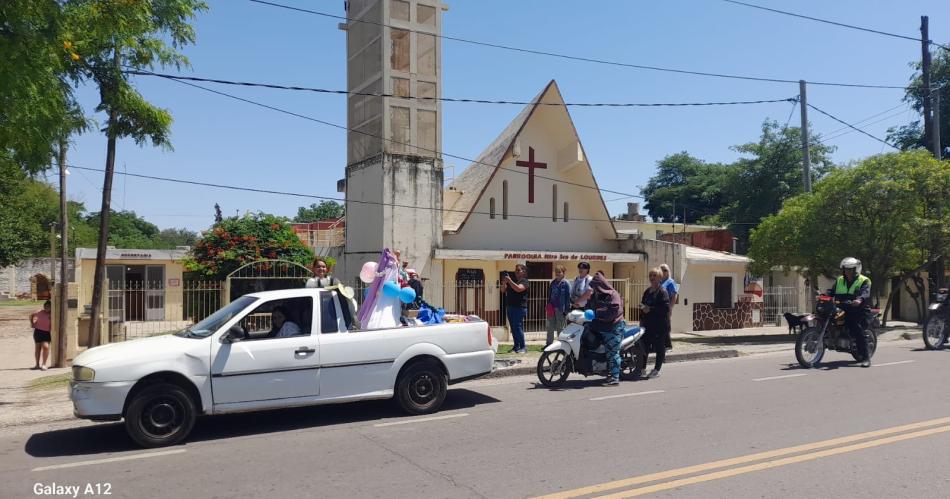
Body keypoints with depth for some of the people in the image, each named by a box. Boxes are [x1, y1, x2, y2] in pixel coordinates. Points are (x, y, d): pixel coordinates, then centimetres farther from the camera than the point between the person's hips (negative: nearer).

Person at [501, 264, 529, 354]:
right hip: (510, 307, 7)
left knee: (518, 327, -11)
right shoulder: (512, 280, 18)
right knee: (513, 328, 8)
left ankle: (523, 347, -6)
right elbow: (503, 291, 15)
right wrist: (504, 283, -3)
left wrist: (509, 281, -22)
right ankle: (516, 346, 14)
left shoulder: (524, 281, -3)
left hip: (519, 308, -7)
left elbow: (518, 289, -23)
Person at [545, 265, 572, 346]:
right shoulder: (553, 283, 9)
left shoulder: (565, 284, -8)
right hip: (551, 308, 6)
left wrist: (566, 309, -12)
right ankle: (549, 343, 20)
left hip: (560, 309, -6)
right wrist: (547, 306, 9)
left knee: (560, 328, 5)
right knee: (550, 327, 11)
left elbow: (568, 297, -9)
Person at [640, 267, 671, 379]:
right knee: (645, 346, 6)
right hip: (648, 324, 7)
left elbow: (665, 309, -18)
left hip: (660, 325, -7)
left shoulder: (663, 292, -9)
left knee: (659, 348, 4)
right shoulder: (647, 292, 15)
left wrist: (650, 309, -19)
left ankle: (656, 370, 12)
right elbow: (643, 304, 25)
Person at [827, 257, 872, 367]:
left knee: (858, 330, -20)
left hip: (858, 310, -6)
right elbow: (832, 291, 15)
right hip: (842, 309, 6)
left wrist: (860, 300, -40)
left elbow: (865, 293, -17)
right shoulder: (839, 280, 20)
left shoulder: (864, 281, 1)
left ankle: (866, 357, -16)